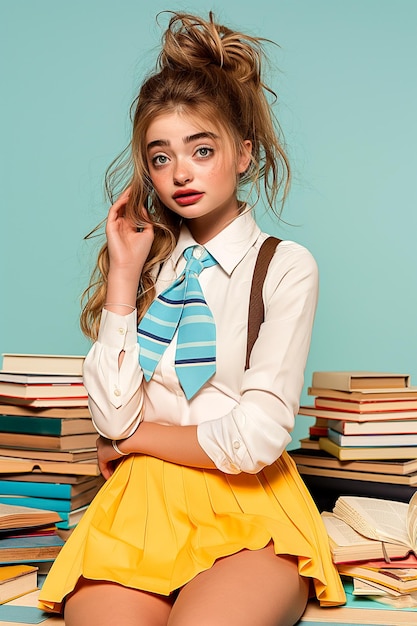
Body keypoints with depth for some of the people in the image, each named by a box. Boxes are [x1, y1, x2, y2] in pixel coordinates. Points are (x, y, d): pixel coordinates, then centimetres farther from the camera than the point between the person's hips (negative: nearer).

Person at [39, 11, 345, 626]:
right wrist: (123, 276, -3)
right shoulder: (148, 262, 11)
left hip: (247, 509, -2)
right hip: (139, 502, 2)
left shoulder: (285, 267, -2)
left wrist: (138, 437, 2)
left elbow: (254, 440, -11)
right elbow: (113, 421, -2)